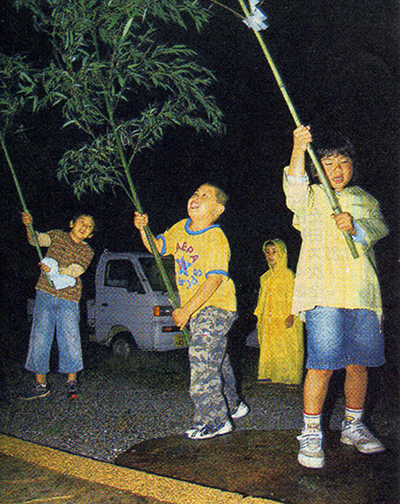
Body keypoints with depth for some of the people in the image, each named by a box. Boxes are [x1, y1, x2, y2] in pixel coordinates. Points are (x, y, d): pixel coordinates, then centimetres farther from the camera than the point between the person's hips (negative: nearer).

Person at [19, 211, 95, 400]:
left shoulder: (87, 252, 6)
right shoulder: (57, 236, 10)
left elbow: (75, 271, -9)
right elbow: (38, 240, -7)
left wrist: (54, 269, -25)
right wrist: (29, 226, -26)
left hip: (69, 299, -1)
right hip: (45, 294, 1)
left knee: (70, 340, -3)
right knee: (39, 339, 0)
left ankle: (71, 381, 15)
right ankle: (41, 385, 9)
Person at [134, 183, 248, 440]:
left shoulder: (216, 239, -20)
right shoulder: (181, 228, 5)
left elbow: (214, 280, -26)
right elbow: (157, 247, 18)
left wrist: (186, 310, -26)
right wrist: (143, 229, -2)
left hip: (216, 306, -8)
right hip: (196, 309, 8)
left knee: (202, 358, -17)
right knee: (215, 359, 19)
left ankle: (215, 421, -5)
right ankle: (233, 405, 37)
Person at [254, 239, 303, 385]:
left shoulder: (288, 275, -2)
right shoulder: (265, 277, 16)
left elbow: (292, 298, -6)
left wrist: (291, 316, -16)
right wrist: (259, 316, 17)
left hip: (284, 318, -5)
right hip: (268, 319, 6)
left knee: (286, 346, -4)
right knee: (267, 346, 5)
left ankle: (289, 377, 4)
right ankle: (268, 374, 14)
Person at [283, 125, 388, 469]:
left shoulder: (366, 200, 21)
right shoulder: (311, 198, 11)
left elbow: (379, 228, 3)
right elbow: (295, 189, -12)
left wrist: (356, 227, -19)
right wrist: (299, 150, -26)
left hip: (363, 293, 4)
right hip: (324, 292, -4)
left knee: (358, 363, 9)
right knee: (323, 365, -11)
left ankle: (353, 427, 28)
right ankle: (311, 434, 3)